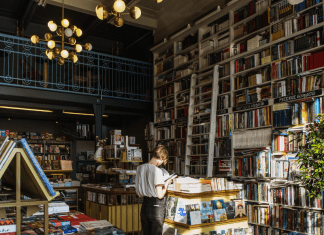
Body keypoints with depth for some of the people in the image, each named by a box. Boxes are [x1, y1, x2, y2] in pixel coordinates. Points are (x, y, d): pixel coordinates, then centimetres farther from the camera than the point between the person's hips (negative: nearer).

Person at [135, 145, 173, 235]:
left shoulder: (140, 168, 1)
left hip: (144, 204, 6)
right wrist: (166, 184, -2)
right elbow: (160, 195, -19)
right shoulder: (157, 171, -20)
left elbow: (139, 193, 10)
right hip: (156, 206, -6)